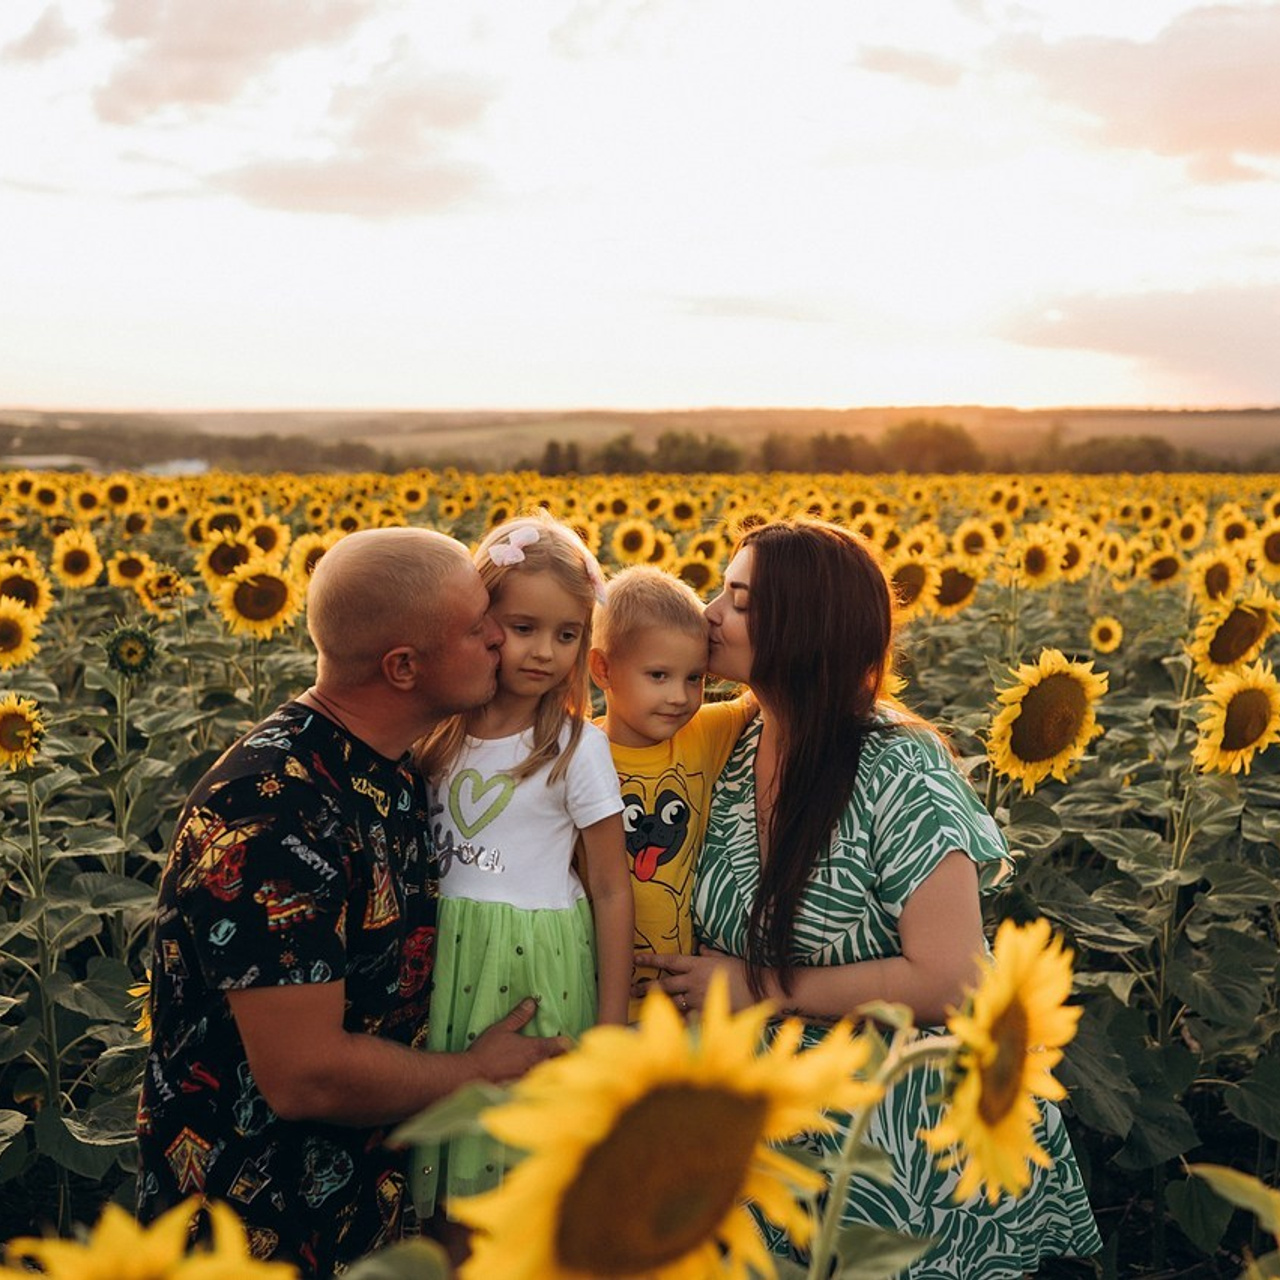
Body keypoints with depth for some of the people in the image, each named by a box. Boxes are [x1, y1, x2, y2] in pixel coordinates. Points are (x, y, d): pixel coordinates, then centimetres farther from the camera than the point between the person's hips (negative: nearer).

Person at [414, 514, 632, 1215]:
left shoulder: (577, 749, -10)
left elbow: (611, 892, -7)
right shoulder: (437, 734, 1)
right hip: (445, 961, 4)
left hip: (538, 970, -3)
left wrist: (612, 1036, -8)